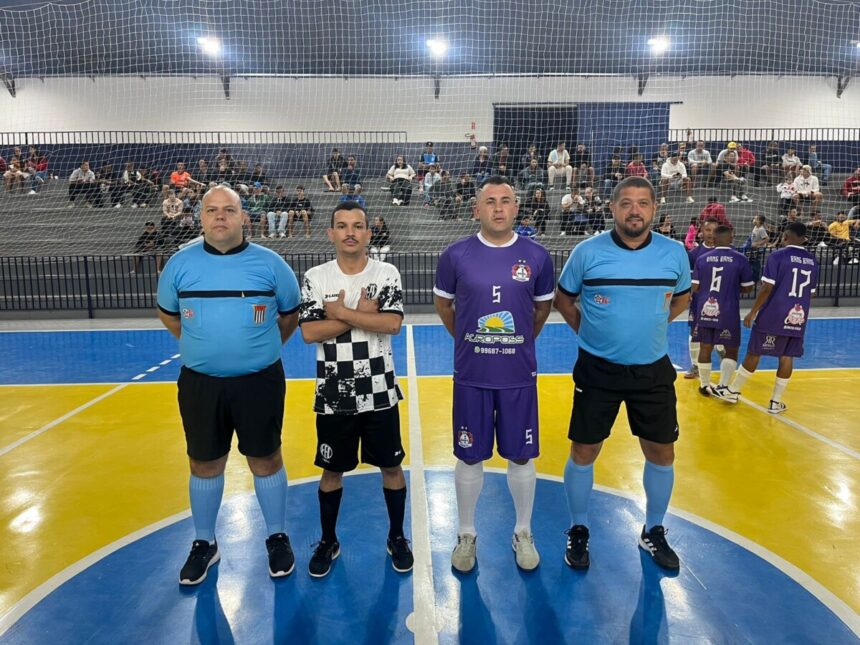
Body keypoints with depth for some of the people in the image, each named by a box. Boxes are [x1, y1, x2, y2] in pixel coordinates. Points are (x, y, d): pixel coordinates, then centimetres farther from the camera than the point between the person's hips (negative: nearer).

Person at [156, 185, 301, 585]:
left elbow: (291, 314, 8)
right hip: (200, 383, 2)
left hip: (260, 381, -1)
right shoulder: (180, 264, 0)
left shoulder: (269, 264, -4)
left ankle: (277, 538, 31)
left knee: (265, 460, 11)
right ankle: (204, 544, 35)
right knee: (205, 464, 14)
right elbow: (167, 313, 15)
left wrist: (262, 348, 7)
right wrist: (202, 346, 10)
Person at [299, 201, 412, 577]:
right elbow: (309, 333, -13)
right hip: (333, 397, 0)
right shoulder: (314, 278, -2)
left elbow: (392, 324, -17)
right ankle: (328, 542, 36)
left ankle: (397, 538, 34)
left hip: (379, 394, 0)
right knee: (332, 471, 14)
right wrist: (361, 314, -16)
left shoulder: (387, 274, -4)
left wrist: (340, 312, -16)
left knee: (391, 466, 12)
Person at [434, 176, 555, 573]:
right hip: (471, 375, 0)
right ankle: (467, 535, 31)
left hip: (519, 376, 1)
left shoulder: (537, 256, -3)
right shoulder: (456, 255, -5)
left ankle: (524, 533, 34)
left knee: (521, 457, 12)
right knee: (469, 458, 10)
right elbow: (443, 304, 9)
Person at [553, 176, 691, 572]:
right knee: (584, 452, 5)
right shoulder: (587, 252, -9)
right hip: (597, 369, -2)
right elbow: (563, 298, 5)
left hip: (653, 370, 3)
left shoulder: (674, 253, -2)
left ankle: (653, 532, 35)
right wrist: (588, 330, -2)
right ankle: (578, 531, 27)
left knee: (662, 453, 10)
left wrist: (649, 326, 6)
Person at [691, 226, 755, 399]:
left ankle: (704, 385, 24)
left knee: (705, 348, 14)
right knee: (731, 350, 9)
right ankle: (722, 387, -1)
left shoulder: (702, 258, 1)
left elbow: (695, 288, 2)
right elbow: (748, 288, 1)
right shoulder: (740, 259, -5)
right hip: (728, 313, -3)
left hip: (705, 310, 3)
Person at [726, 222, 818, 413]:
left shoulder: (777, 256, -9)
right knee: (787, 357, 8)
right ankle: (776, 402, 13)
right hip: (798, 319, 4)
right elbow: (810, 294, 15)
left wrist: (752, 312, -8)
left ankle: (733, 391, 15)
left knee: (754, 353, 5)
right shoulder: (812, 261, 9)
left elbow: (767, 288, -14)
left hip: (772, 316, -4)